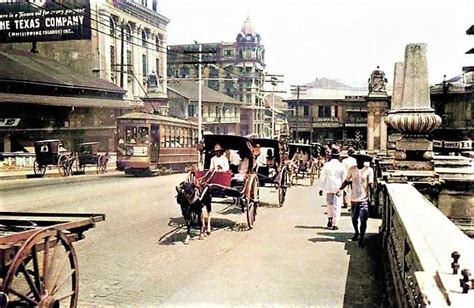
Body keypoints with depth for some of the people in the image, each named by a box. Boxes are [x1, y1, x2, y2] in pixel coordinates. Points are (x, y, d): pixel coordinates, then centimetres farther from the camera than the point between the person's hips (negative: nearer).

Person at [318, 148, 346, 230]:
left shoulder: (326, 165, -2)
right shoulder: (341, 166, -5)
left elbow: (322, 177, 0)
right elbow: (344, 178, 0)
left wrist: (321, 188, 7)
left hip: (329, 187, 2)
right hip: (338, 188, -1)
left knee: (329, 204, 20)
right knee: (337, 206, 3)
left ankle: (330, 219, 18)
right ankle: (334, 224, 1)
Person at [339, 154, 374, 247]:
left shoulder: (369, 170, -7)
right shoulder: (352, 169, 1)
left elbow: (371, 184, -9)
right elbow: (346, 181, 8)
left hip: (364, 199, -4)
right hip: (354, 198, 4)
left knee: (363, 220, -5)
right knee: (354, 218, 17)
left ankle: (361, 239, 6)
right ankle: (356, 232, 42)